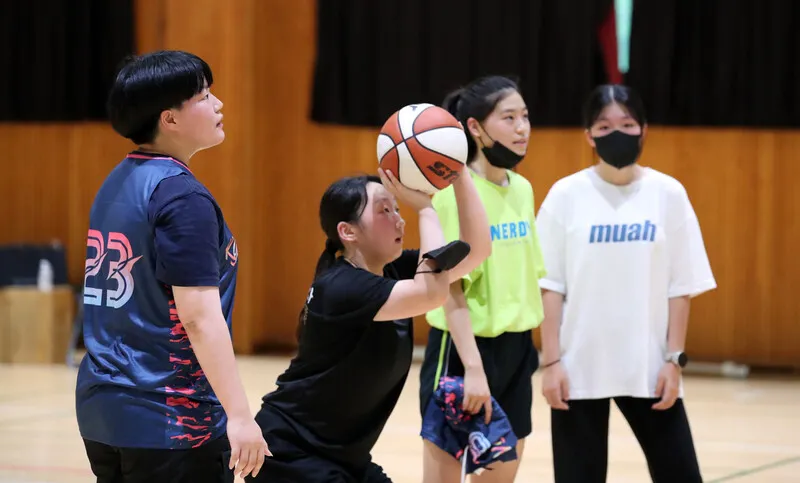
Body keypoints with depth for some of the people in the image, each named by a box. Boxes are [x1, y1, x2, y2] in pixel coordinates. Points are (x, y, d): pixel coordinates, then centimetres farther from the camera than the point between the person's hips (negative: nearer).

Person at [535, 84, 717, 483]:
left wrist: (674, 358, -2)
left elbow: (681, 286, 3)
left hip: (648, 365, 1)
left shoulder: (668, 194, 1)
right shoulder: (566, 195, -2)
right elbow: (550, 286, -1)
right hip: (579, 365, -1)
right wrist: (551, 360, -6)